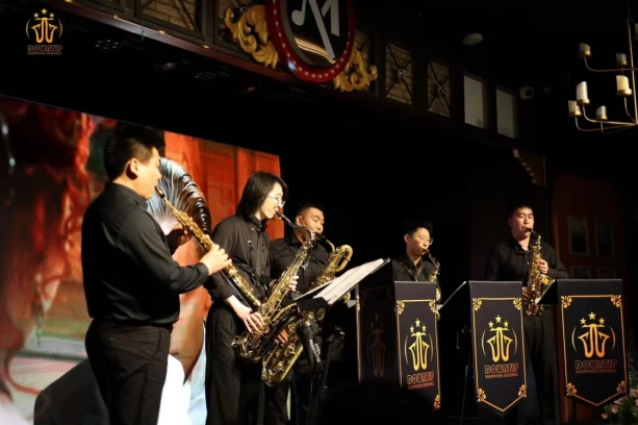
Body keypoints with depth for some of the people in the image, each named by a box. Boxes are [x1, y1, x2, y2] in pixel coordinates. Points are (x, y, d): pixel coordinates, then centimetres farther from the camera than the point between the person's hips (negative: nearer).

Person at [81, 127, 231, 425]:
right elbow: (170, 279, -23)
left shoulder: (101, 208, 10)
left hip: (110, 333, 10)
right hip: (137, 340, -10)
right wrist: (206, 266, -6)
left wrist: (168, 243, 10)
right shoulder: (131, 215, -21)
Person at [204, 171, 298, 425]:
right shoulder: (230, 227, -6)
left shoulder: (264, 236, 20)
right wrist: (239, 307, -18)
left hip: (257, 320, 8)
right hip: (230, 319, -8)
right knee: (227, 396, -7)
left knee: (253, 394, 9)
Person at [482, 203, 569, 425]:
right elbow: (490, 285, -1)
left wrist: (549, 271, -4)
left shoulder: (545, 248, 19)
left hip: (544, 316, 4)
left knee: (549, 370, 4)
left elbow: (565, 276, 16)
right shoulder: (500, 251, 6)